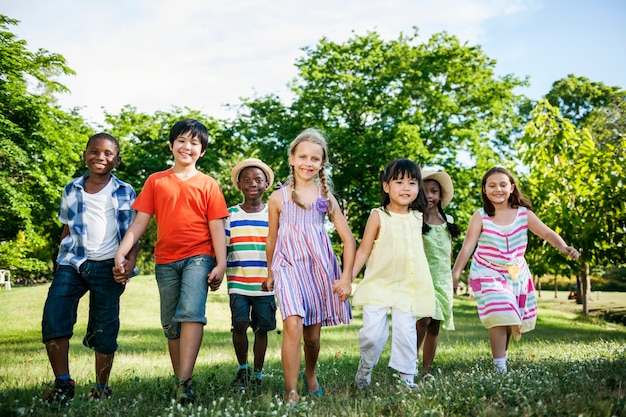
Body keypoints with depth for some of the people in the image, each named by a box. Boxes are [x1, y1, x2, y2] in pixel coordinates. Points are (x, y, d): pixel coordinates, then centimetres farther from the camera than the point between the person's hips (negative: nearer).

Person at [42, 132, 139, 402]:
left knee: (105, 329, 4)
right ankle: (63, 383, -4)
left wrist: (130, 261, -11)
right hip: (71, 263, 2)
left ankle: (101, 388, 18)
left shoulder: (124, 192, 4)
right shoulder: (71, 189, 11)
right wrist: (59, 260, 12)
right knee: (53, 317, -13)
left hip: (107, 267, -2)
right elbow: (67, 228, 17)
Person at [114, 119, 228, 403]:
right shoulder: (156, 182, 9)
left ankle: (184, 382, -25)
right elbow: (140, 222, 6)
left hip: (198, 257, -3)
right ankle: (180, 380, 18)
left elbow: (217, 227, 1)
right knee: (170, 324, 7)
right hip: (165, 260, 3)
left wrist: (221, 264, -7)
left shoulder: (208, 185, 5)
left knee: (191, 312, -21)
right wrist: (121, 252, -6)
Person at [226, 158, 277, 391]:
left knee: (261, 329, 6)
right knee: (239, 325, -11)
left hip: (265, 286, 1)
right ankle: (242, 368, 13)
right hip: (238, 284, -1)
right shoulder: (230, 215, 4)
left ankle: (257, 374, 24)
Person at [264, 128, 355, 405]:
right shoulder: (279, 197, 2)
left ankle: (310, 376, 38)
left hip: (320, 267, 2)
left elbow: (348, 240, 5)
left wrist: (346, 277, -2)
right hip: (289, 266, -2)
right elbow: (272, 239, 14)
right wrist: (270, 274, 20)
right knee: (293, 324, -22)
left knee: (313, 333, 9)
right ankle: (291, 393, -14)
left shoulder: (326, 197, 5)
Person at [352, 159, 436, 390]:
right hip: (377, 285, -3)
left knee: (406, 332, 0)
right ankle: (366, 366, 22)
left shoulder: (417, 218, 7)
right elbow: (364, 250, -4)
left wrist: (425, 287, 19)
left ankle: (407, 377, 13)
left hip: (407, 287, 3)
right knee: (373, 332, -6)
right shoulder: (378, 216, -5)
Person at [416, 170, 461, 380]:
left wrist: (452, 279, 20)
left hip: (443, 278, 5)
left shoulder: (447, 220, 12)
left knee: (435, 326, 7)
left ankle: (426, 370, 15)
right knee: (423, 319, -19)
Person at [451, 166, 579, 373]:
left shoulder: (524, 214, -7)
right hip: (487, 274, -3)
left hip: (516, 274, 3)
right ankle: (499, 365, -7)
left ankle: (503, 352, 40)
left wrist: (563, 247, -34)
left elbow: (547, 233, -15)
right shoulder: (480, 217, -12)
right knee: (499, 316, -17)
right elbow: (467, 246, -16)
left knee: (512, 318, 13)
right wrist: (455, 272, -25)